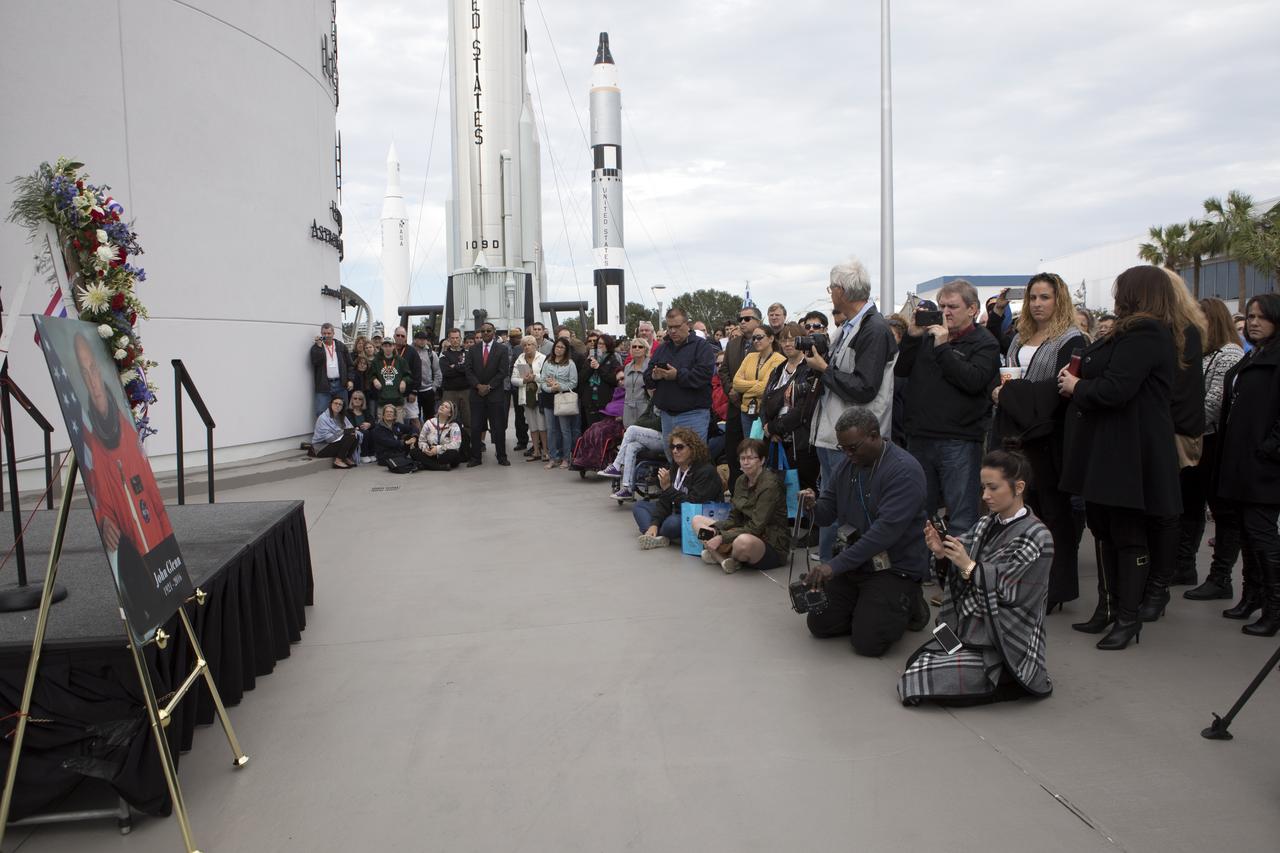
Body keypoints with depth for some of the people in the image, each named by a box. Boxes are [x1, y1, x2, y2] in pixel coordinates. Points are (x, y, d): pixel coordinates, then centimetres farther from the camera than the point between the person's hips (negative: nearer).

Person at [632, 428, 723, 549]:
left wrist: (668, 488, -26)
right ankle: (657, 538, -18)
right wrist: (654, 524, -11)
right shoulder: (675, 469, 8)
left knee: (671, 523, -39)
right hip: (676, 514, 9)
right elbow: (664, 501, 5)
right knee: (638, 505, 6)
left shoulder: (706, 471, -18)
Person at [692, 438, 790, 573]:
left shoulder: (770, 485, -18)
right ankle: (724, 559, -18)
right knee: (697, 520, 6)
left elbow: (756, 527, -22)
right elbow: (734, 518, 9)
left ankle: (718, 555, -7)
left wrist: (722, 537, -24)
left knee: (744, 541, -43)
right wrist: (715, 529, -11)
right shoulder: (741, 481, 7)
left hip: (772, 545, -8)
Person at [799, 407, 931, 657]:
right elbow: (828, 513, 8)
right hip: (855, 562, 7)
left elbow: (886, 530, -30)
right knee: (819, 625, 0)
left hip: (896, 567, -7)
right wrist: (813, 506, -19)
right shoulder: (847, 464, 4)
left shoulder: (904, 470, -20)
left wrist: (836, 565, -34)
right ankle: (866, 606, 24)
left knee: (867, 642, -14)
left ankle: (907, 606, 14)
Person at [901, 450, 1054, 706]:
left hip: (1002, 644, -8)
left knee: (922, 679, -16)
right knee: (915, 663, 0)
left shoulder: (1036, 537, -14)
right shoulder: (986, 525, 5)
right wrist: (941, 555, -13)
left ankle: (1012, 681, 2)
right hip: (968, 629, 8)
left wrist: (969, 566, -24)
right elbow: (957, 578, 7)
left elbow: (1011, 595, -18)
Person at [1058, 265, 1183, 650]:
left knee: (1127, 534, -1)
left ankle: (1127, 617, 9)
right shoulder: (1143, 333, 18)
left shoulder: (1143, 335, -16)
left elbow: (1115, 389, -25)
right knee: (1104, 529, 15)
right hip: (1109, 450, 10)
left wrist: (1076, 387, -8)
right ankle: (1108, 607, 25)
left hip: (1127, 454, -10)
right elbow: (1101, 371, 17)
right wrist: (1079, 374, -2)